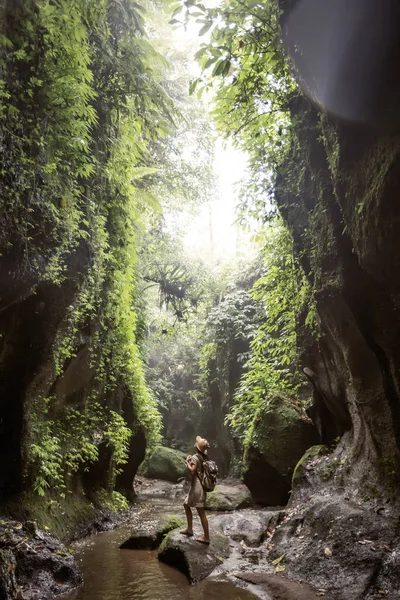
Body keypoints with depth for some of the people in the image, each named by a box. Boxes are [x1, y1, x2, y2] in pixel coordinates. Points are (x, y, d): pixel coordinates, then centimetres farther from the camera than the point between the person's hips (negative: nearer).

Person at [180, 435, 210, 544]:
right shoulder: (204, 457, 9)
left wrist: (187, 462, -10)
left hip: (197, 487, -10)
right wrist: (190, 462, 9)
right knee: (186, 505, 22)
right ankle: (189, 529, 29)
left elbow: (192, 470, -26)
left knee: (201, 512, -3)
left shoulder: (195, 457, -15)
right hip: (197, 487, 10)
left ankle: (206, 537, 4)